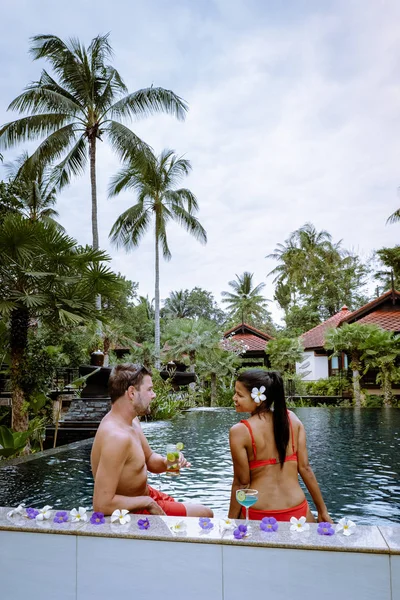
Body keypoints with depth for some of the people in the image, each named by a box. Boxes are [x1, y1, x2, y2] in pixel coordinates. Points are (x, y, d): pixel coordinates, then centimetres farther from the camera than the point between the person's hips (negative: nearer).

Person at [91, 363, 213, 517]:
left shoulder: (132, 421, -2)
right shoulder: (117, 436, -33)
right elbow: (102, 505, -34)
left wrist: (167, 462, -11)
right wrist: (147, 502, -22)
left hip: (146, 495, 9)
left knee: (205, 512, 21)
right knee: (205, 515, 4)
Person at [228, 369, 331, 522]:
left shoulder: (239, 431, -13)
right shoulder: (292, 419, -3)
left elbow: (241, 483, -9)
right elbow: (305, 468, -1)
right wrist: (322, 511, 8)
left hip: (258, 515, -3)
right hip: (297, 512, 3)